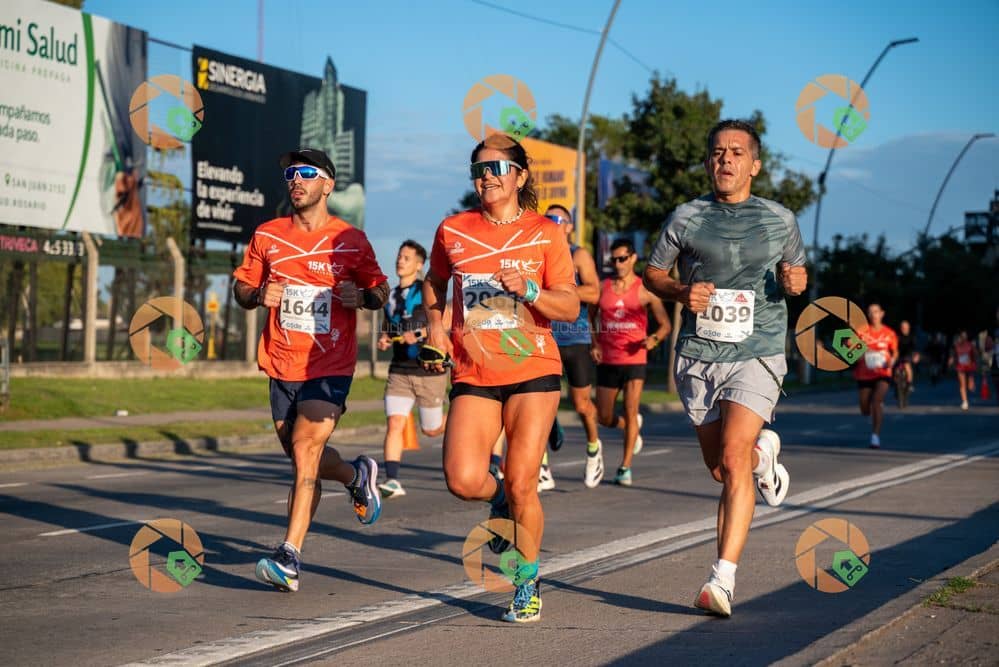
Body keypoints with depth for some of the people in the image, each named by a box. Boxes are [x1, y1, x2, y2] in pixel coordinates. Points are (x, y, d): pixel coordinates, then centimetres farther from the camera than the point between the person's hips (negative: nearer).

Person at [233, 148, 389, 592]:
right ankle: (356, 476, 48)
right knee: (301, 456, 15)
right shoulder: (267, 236, 6)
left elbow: (379, 291, 10)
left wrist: (363, 297, -13)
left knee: (305, 450, -18)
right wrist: (258, 295, -9)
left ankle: (289, 558, -17)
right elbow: (241, 287, 14)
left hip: (330, 366, -4)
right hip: (281, 365, 4)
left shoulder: (350, 240, 0)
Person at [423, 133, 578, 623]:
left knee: (521, 484, -6)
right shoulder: (452, 231, 6)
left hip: (532, 370, -2)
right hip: (472, 373, 2)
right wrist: (435, 325, 8)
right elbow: (434, 282, 25)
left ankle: (528, 580, 17)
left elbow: (570, 307, -2)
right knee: (463, 481, -15)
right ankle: (500, 500, 22)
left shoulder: (545, 234, 0)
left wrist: (529, 290, -19)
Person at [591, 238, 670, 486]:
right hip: (607, 361, 3)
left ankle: (625, 468, -5)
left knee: (630, 412, -13)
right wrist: (593, 345, 1)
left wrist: (654, 339, -18)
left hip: (634, 360, -3)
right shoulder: (603, 288, 5)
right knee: (604, 418, 8)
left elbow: (665, 324, 2)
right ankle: (633, 428, 42)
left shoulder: (645, 290, -1)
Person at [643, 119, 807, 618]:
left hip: (757, 355, -2)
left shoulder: (780, 220, 6)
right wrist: (680, 292, -8)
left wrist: (796, 282, -4)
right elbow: (652, 273, 14)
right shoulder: (686, 217, 5)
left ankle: (723, 579, -21)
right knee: (718, 468, 13)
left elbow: (797, 269, 21)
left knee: (733, 461, -20)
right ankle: (762, 451, 49)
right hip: (698, 356, 3)